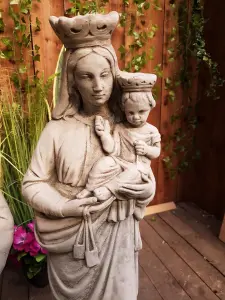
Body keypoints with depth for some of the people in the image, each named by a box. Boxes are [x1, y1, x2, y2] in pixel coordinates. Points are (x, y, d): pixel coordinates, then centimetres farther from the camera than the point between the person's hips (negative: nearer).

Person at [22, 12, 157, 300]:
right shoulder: (58, 129, -11)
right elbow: (32, 183, -5)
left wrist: (146, 190, -17)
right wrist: (63, 206, -20)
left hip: (115, 233, 1)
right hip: (69, 237, 0)